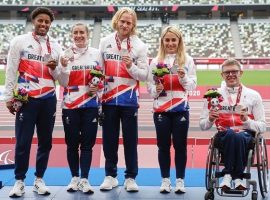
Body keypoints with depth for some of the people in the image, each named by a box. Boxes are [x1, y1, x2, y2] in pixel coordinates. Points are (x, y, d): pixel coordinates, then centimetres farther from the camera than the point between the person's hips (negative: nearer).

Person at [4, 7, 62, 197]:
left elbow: (59, 77, 12)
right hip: (26, 99, -3)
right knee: (23, 141, -2)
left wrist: (54, 68, -10)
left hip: (48, 99, 3)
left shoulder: (55, 46, 11)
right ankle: (20, 181, 12)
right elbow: (11, 71, 0)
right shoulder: (20, 41, 2)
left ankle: (39, 179, 20)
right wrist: (9, 97, -5)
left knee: (46, 141, 8)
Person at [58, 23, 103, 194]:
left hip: (90, 105, 0)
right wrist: (64, 66, -17)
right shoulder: (65, 54, 3)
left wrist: (99, 88, -8)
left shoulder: (96, 53, 4)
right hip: (70, 105, 0)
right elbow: (63, 83, -2)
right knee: (72, 143, 6)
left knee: (87, 143, 1)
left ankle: (84, 180, 8)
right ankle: (75, 178, 19)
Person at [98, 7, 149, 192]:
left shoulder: (140, 45, -2)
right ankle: (110, 175, 21)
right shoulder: (105, 42, 5)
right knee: (109, 139, 9)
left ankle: (131, 177, 14)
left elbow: (144, 75, -4)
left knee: (130, 139, 4)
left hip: (129, 100, -2)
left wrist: (131, 67, -20)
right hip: (108, 98, 2)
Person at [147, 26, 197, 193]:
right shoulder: (156, 61, 7)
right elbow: (149, 86, 7)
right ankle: (165, 180, 15)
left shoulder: (187, 60, 5)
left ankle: (180, 180, 13)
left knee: (180, 145, 3)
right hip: (161, 109, 1)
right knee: (164, 145, 5)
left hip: (181, 109, -1)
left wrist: (184, 77, -17)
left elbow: (193, 86, 1)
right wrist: (156, 90, -14)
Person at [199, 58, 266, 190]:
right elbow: (203, 126, 11)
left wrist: (247, 121, -13)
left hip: (246, 136, 0)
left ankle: (228, 175, -27)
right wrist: (210, 119, -12)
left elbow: (262, 127, 6)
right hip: (223, 136, 0)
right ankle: (237, 177, -32)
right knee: (230, 133, -36)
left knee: (239, 136, -37)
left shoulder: (253, 95, 10)